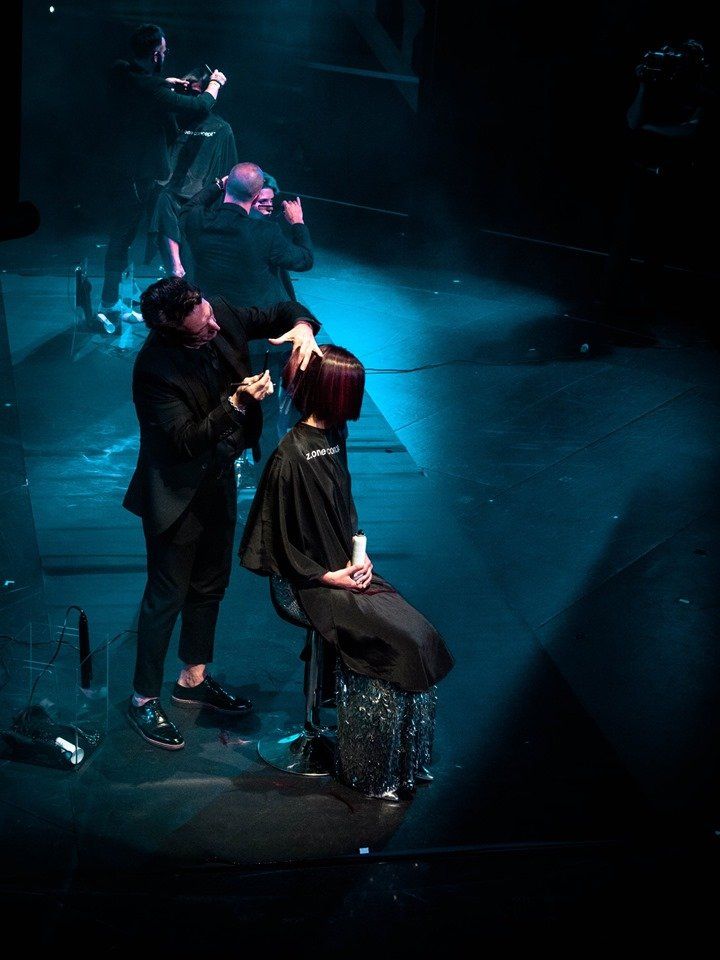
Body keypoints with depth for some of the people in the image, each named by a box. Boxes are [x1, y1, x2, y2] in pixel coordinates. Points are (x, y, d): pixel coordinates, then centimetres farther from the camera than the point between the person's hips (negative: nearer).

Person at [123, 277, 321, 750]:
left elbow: (282, 313, 1)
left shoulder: (221, 314, -12)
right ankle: (145, 698, 18)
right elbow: (186, 439, -27)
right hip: (178, 492, -7)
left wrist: (303, 325, -21)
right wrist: (237, 402, -34)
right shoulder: (154, 369, -29)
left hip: (220, 477, 7)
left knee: (211, 584, 20)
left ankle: (194, 678, 39)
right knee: (168, 595, 2)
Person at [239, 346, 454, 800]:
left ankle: (408, 758, 1)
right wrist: (331, 576, -15)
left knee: (421, 635, -10)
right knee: (404, 639, -19)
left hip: (347, 568, 8)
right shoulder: (291, 456, -18)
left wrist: (360, 555, 1)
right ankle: (377, 773, -4)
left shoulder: (334, 436, 6)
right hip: (315, 581, -8)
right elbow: (280, 544, -13)